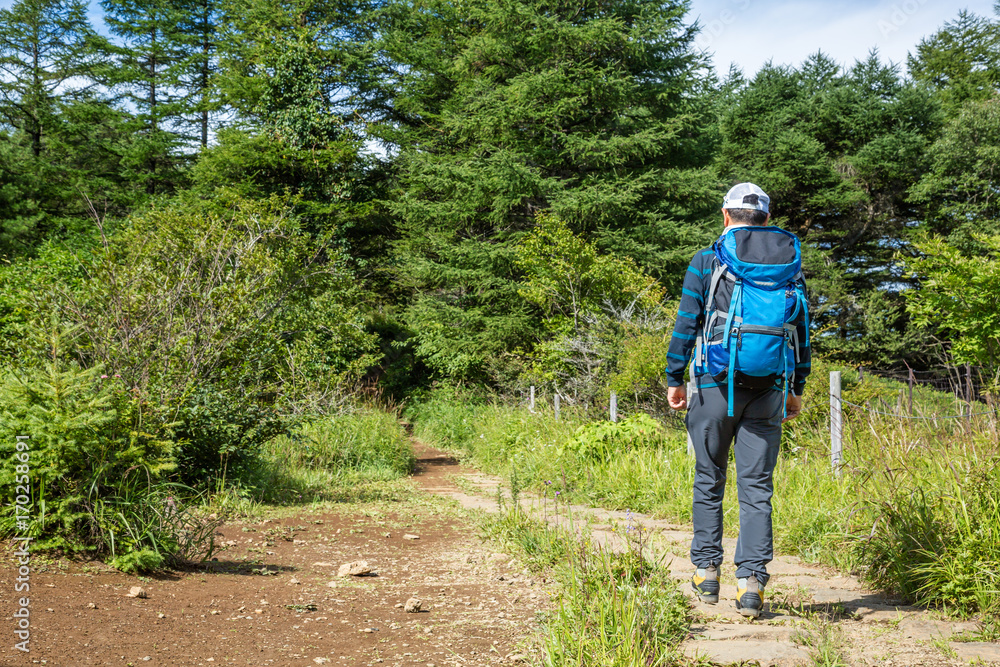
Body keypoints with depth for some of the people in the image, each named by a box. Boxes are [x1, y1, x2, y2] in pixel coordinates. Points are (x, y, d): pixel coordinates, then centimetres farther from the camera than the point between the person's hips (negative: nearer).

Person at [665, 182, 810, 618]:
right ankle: (751, 582, -2)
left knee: (708, 482, 12)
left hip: (715, 384, -2)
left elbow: (686, 324, -4)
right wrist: (797, 388, 17)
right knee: (757, 487, 4)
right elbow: (801, 329, 10)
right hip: (768, 389, 2)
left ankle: (706, 573, 18)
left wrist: (674, 379, 4)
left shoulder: (705, 262, -2)